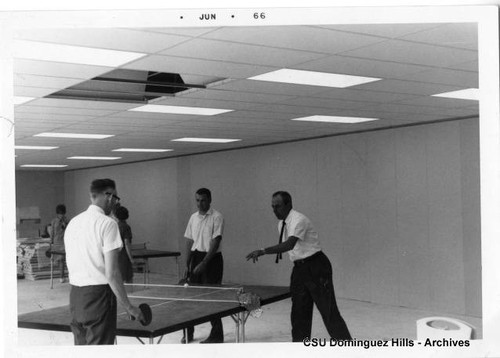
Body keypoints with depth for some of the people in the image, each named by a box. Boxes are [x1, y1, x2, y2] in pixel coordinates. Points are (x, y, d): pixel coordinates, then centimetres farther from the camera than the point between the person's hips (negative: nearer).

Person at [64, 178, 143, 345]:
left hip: (75, 295, 7)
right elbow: (111, 273, -17)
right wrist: (129, 307, -11)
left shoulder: (73, 222, 10)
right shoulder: (107, 223, -12)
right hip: (98, 294, -7)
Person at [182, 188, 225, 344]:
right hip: (196, 257, 6)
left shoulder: (216, 217, -9)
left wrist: (204, 263, -22)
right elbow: (189, 241, 13)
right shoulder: (193, 218, 10)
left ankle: (217, 335, 7)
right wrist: (187, 264, 9)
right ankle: (188, 332, 18)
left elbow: (215, 242, -16)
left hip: (212, 259, -6)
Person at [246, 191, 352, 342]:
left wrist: (262, 251, -39)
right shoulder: (281, 224, 10)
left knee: (329, 310, -6)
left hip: (315, 266, -8)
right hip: (299, 267, 8)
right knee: (299, 311, 7)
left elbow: (290, 244, -34)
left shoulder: (298, 220, -19)